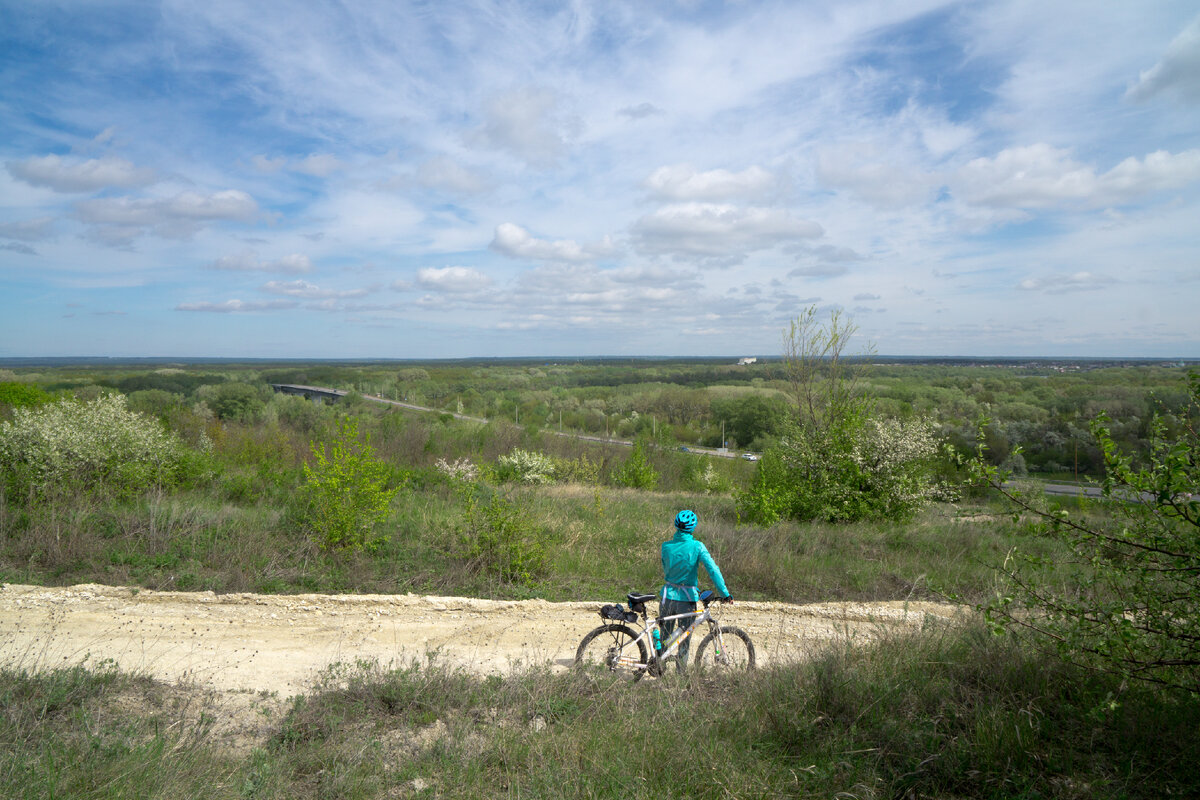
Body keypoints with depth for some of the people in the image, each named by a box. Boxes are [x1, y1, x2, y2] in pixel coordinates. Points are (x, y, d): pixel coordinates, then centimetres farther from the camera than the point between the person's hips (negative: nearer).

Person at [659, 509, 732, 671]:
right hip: (687, 598, -3)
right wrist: (725, 593, -14)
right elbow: (713, 569, -17)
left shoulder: (666, 546, -3)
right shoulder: (697, 546, -12)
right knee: (684, 640, 12)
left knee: (664, 638, 18)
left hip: (667, 596, 3)